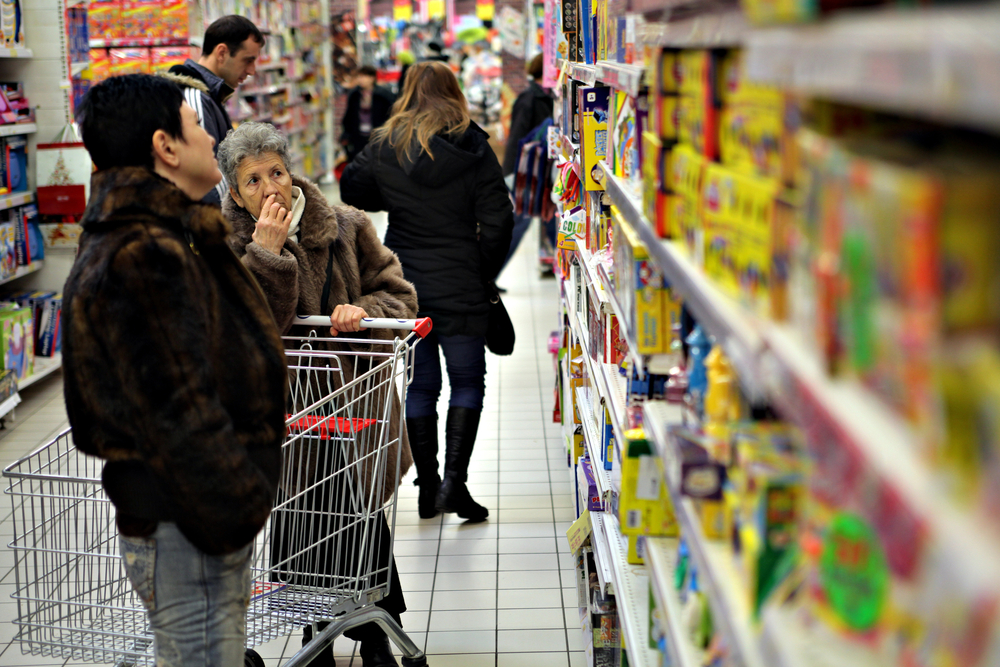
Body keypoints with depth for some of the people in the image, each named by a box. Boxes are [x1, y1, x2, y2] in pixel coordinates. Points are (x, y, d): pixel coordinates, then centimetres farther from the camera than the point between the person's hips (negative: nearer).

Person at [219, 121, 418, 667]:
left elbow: (399, 295, 7)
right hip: (285, 417, -1)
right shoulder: (228, 247, -3)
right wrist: (267, 252, -24)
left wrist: (363, 311, -14)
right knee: (298, 532, 1)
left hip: (355, 408, 1)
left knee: (364, 527, 4)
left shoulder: (347, 228, 0)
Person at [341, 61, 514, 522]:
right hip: (460, 290, -2)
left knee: (418, 385, 10)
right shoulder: (472, 148, -6)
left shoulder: (385, 148, -1)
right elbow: (497, 220, -7)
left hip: (404, 287, 3)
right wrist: (484, 275, 5)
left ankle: (427, 486, 14)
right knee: (467, 381, 7)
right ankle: (454, 479, -6)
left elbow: (352, 191, 11)